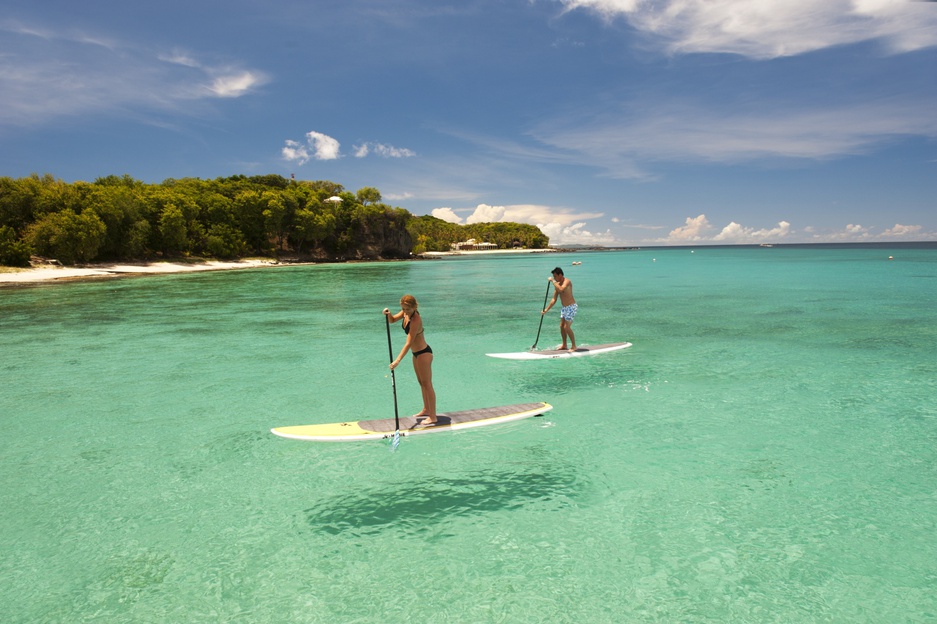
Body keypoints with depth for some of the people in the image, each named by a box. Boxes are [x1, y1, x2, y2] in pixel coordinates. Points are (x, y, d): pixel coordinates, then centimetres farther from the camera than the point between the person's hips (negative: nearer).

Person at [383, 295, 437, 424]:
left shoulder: (415, 320, -28)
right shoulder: (406, 313, -3)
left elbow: (408, 343, -30)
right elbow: (392, 320, 13)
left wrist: (397, 361, -33)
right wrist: (388, 314, -12)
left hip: (423, 353, -10)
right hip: (416, 353, 10)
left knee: (427, 384, -3)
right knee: (421, 382, 20)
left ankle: (433, 417, 4)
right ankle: (426, 410, 35)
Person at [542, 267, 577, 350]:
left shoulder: (567, 281, -17)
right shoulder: (557, 284, 7)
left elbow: (561, 289, -40)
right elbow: (554, 300, 11)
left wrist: (553, 281, -30)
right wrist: (546, 310, 8)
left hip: (571, 307, -9)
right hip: (564, 307, 9)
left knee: (567, 327, -11)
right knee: (561, 326, 12)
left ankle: (574, 346, 1)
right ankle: (564, 345, 25)